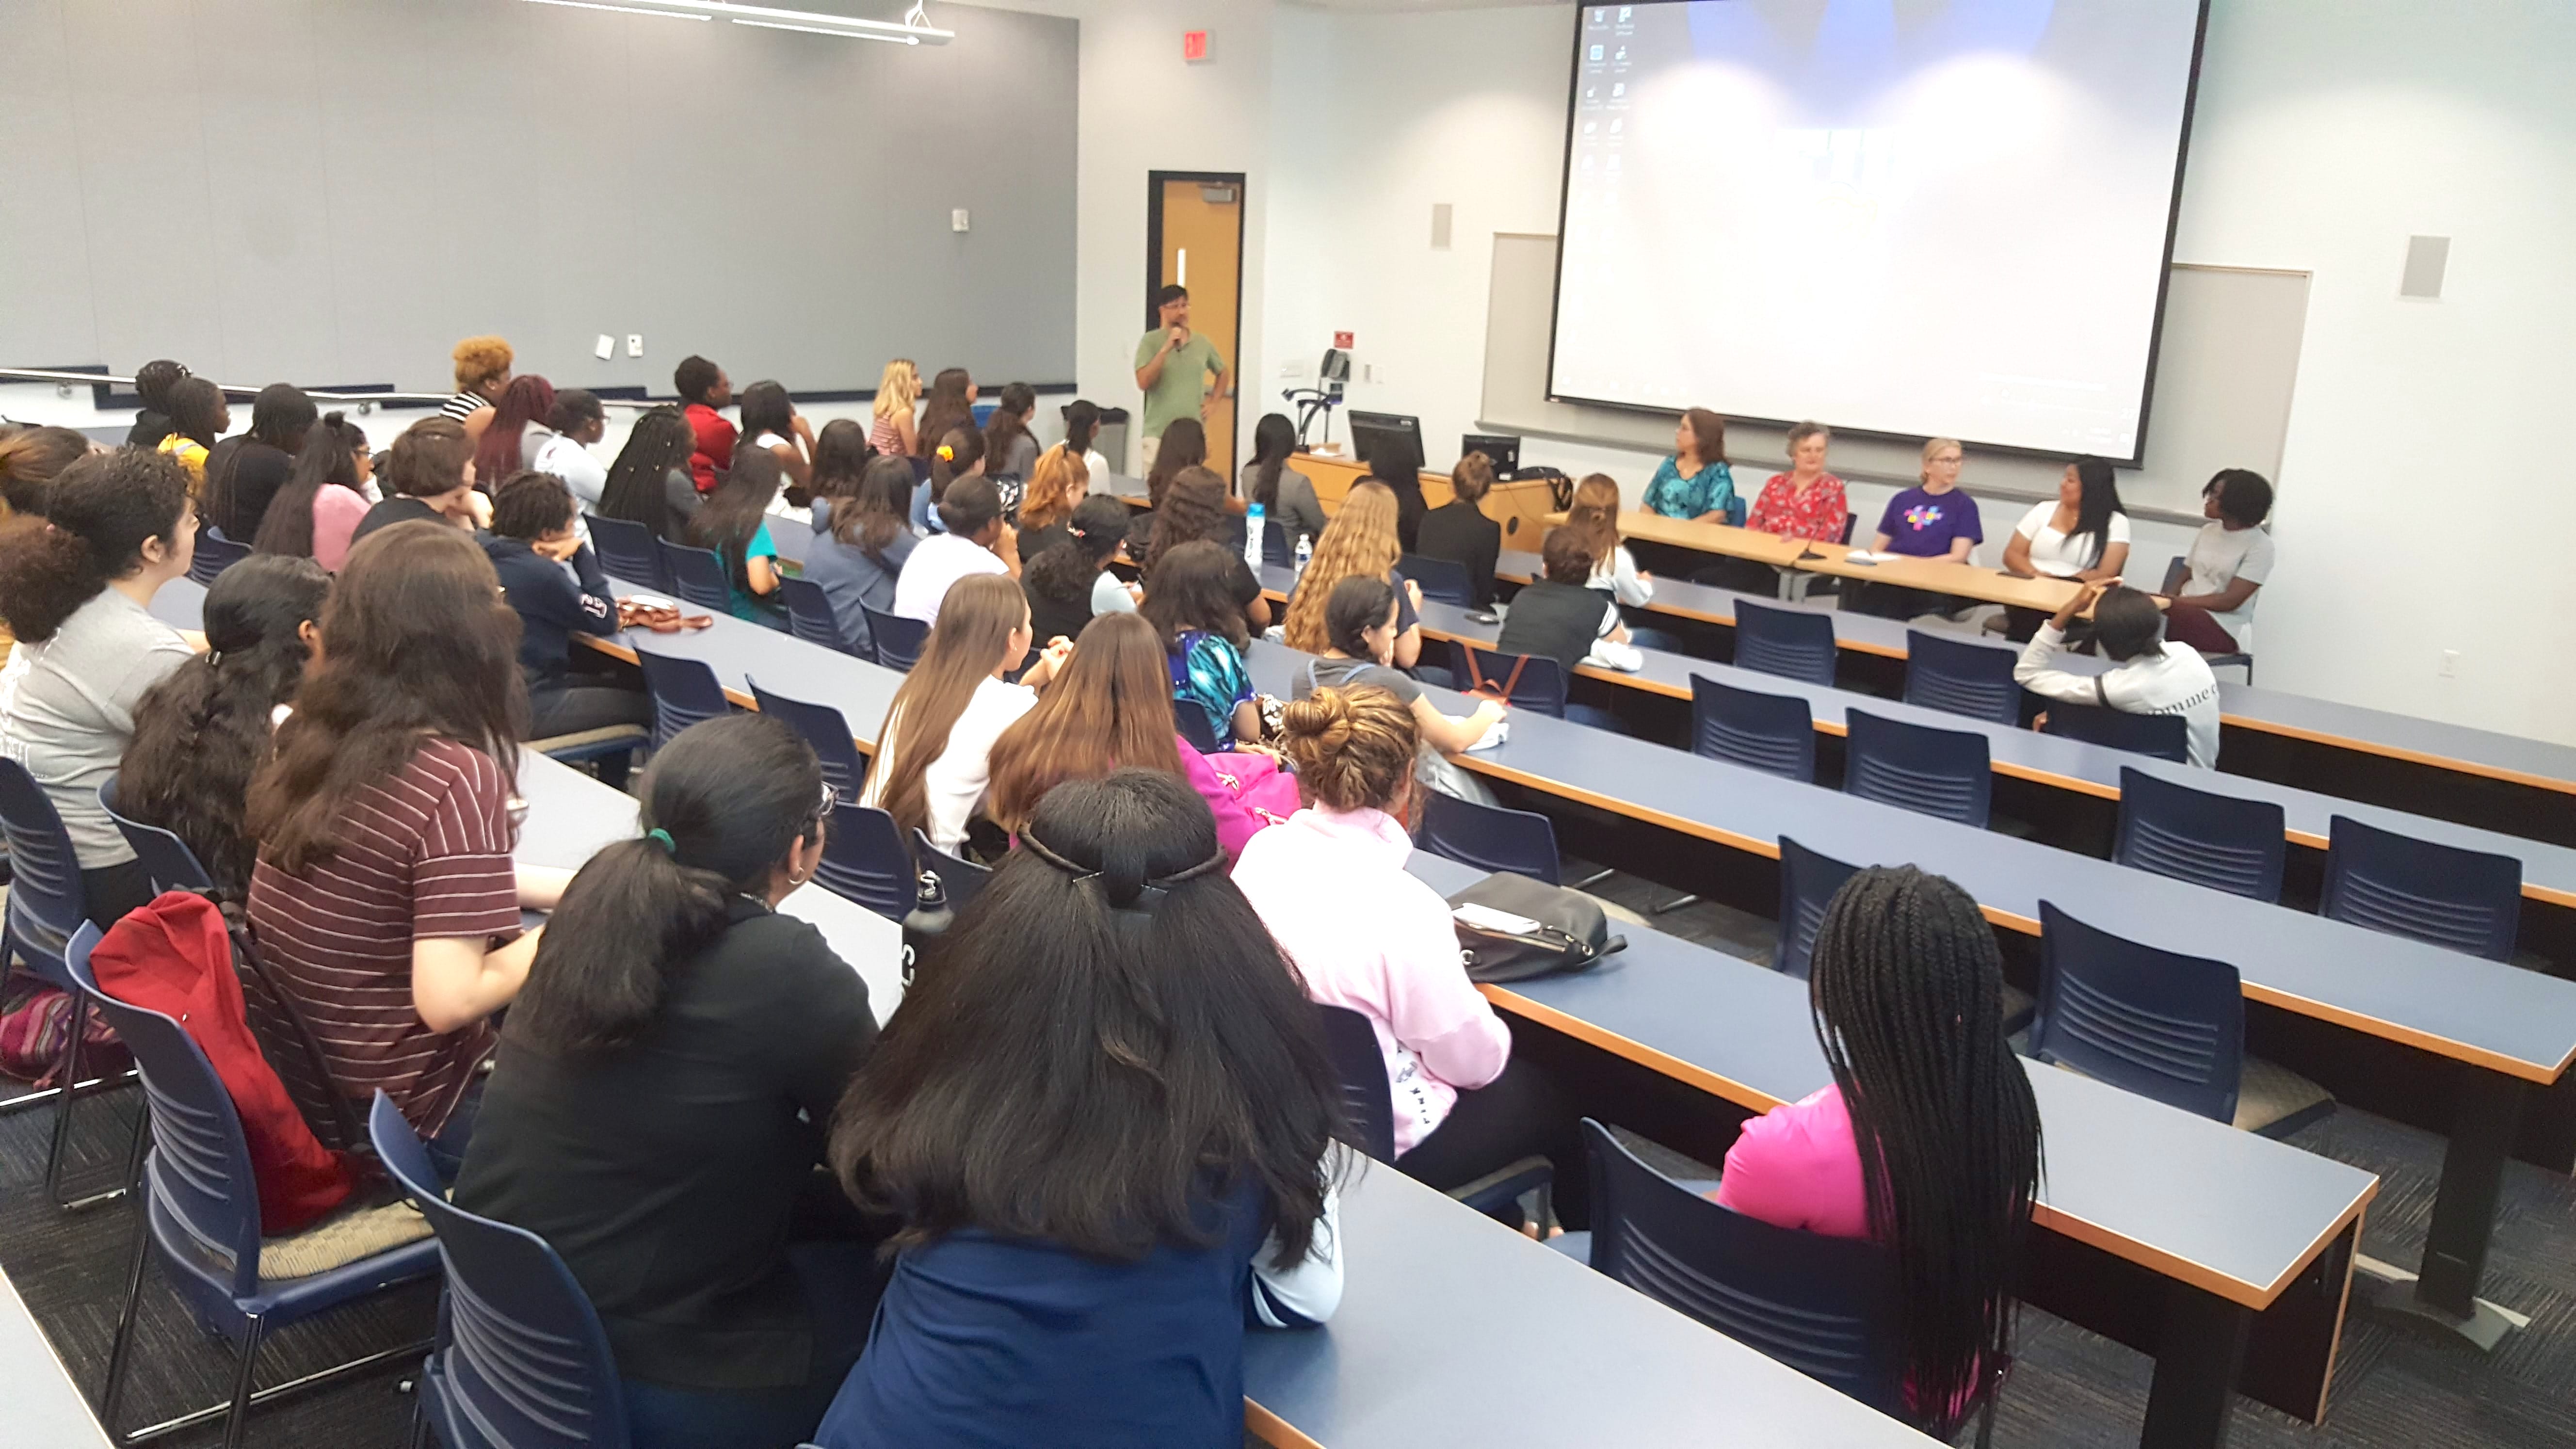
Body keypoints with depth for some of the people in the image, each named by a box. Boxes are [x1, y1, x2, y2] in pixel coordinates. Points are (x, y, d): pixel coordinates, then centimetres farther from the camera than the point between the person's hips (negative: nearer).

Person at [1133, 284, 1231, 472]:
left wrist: (1213, 402, 12)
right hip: (1159, 433, -4)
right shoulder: (1151, 341, -2)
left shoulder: (1202, 344, 9)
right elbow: (1143, 383, -13)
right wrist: (1166, 349, -17)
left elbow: (1223, 373, 26)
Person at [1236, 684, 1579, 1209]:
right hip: (1373, 1140, -6)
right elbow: (1470, 1061, -18)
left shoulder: (1262, 851, -11)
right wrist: (1494, 1036, 4)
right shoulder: (1404, 908, -31)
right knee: (1542, 1100, 23)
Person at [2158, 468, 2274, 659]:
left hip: (2226, 628, -6)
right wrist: (2166, 599, -8)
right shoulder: (2208, 531, 14)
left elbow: (2230, 601, -13)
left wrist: (2173, 602, -19)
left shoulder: (2260, 545, -5)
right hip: (2187, 613, 6)